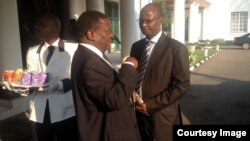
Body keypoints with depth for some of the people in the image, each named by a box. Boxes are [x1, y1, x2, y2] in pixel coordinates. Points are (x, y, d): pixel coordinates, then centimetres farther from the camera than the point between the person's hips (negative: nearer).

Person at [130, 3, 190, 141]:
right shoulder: (136, 46, 8)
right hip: (137, 113, 5)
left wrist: (151, 105, -14)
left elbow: (182, 84, -12)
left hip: (160, 117, -4)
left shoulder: (176, 48, -9)